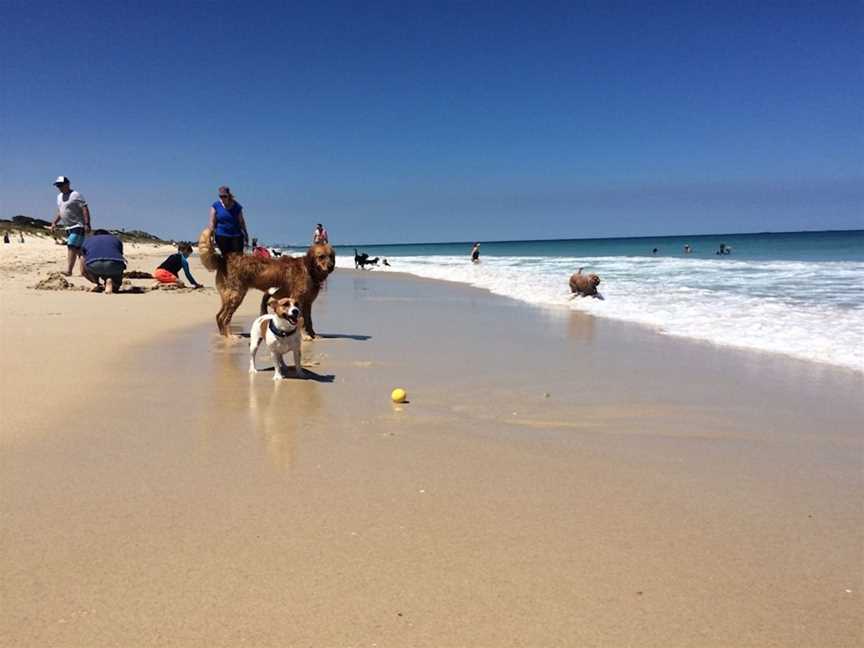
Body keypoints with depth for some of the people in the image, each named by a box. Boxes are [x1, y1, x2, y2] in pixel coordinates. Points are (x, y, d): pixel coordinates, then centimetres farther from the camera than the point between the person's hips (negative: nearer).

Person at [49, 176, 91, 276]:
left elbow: (85, 209, -16)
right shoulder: (59, 197, 17)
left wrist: (87, 224, -24)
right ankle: (84, 271, 11)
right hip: (68, 227, 9)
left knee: (72, 247, -17)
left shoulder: (75, 195, -9)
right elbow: (60, 212, 27)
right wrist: (54, 223, 16)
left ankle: (68, 271, -19)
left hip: (78, 226, -8)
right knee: (78, 249, 9)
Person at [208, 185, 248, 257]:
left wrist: (246, 235, 11)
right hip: (222, 236, 0)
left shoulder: (237, 206, 2)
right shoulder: (215, 206, 1)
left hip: (236, 235, 0)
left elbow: (241, 222, 8)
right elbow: (212, 221, -2)